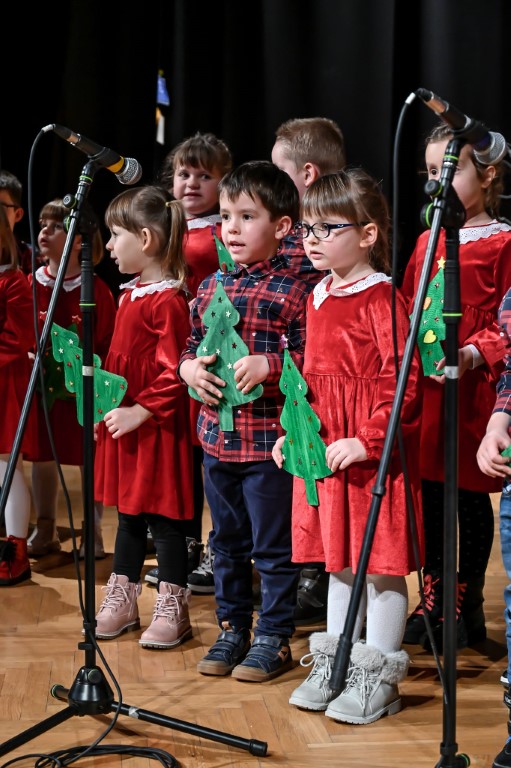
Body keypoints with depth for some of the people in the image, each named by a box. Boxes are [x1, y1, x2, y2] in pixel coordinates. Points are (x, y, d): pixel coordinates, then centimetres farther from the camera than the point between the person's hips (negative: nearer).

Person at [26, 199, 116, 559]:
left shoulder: (96, 290, -9)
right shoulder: (31, 285, 2)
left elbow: (109, 343, -6)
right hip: (40, 386, 4)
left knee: (90, 460, 5)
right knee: (42, 457, 11)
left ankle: (93, 534, 19)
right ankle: (45, 531, 25)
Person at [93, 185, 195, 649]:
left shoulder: (168, 301, -18)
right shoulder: (130, 294, 11)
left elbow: (174, 372, -22)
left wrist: (140, 411, -21)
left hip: (157, 429, -9)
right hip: (123, 427, 9)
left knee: (164, 518, 1)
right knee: (128, 514, 17)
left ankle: (173, 610, 13)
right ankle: (121, 601, 27)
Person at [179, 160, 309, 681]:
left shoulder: (290, 292, -9)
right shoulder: (210, 287, 10)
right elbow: (190, 347, 18)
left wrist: (268, 364, -26)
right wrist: (190, 367, -2)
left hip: (269, 440, -7)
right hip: (217, 438, 7)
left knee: (272, 547, 4)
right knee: (226, 541, 17)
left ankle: (274, 638, 17)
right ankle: (232, 629, 31)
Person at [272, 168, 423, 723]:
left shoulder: (381, 298, -13)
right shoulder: (320, 297, 13)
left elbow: (402, 381, -18)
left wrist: (367, 440, -21)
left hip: (374, 454, -8)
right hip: (324, 449, 8)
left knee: (381, 563, 2)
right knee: (339, 560, 17)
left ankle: (378, 678, 14)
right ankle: (334, 665, 28)